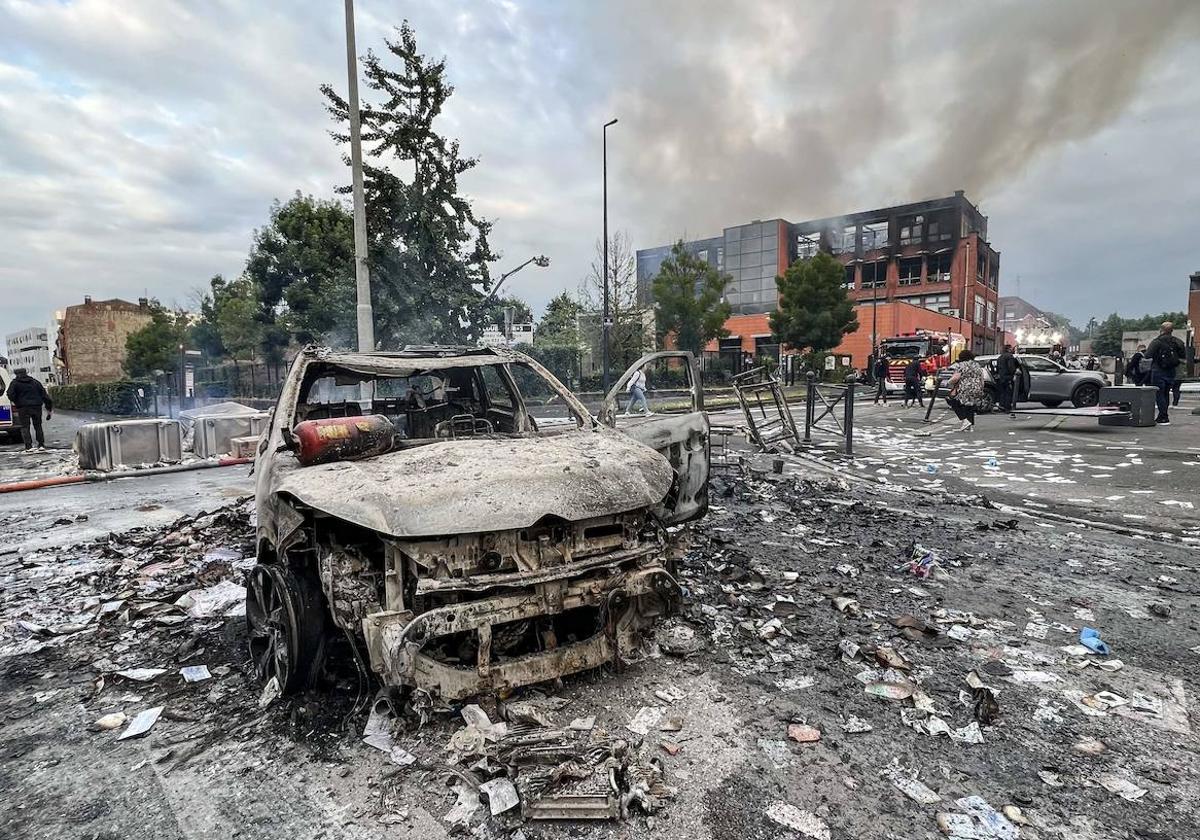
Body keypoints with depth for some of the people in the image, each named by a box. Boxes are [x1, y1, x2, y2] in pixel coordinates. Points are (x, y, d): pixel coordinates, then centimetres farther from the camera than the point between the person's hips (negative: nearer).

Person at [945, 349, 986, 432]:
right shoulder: (977, 365, 18)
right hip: (977, 391, 7)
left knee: (955, 403, 6)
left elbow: (956, 378, -14)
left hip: (965, 391, -7)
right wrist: (980, 390, 22)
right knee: (970, 408, 13)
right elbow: (981, 379, 17)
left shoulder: (961, 365, -3)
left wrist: (949, 383, 2)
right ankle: (971, 426, 8)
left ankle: (965, 420, -8)